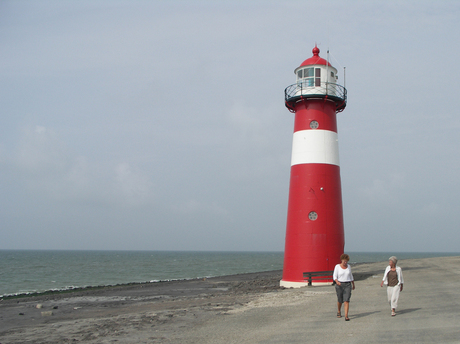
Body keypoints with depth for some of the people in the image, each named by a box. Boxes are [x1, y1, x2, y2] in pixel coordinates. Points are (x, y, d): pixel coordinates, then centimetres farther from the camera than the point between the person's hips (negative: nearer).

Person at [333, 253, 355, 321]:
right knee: (340, 300, 11)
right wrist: (337, 282, -29)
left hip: (347, 285, 2)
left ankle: (346, 316, -14)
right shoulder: (337, 266, -6)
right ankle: (339, 311, 40)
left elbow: (351, 275, 17)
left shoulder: (348, 266, 5)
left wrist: (353, 284, 22)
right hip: (339, 285, -1)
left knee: (346, 300, -12)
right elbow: (334, 276, -9)